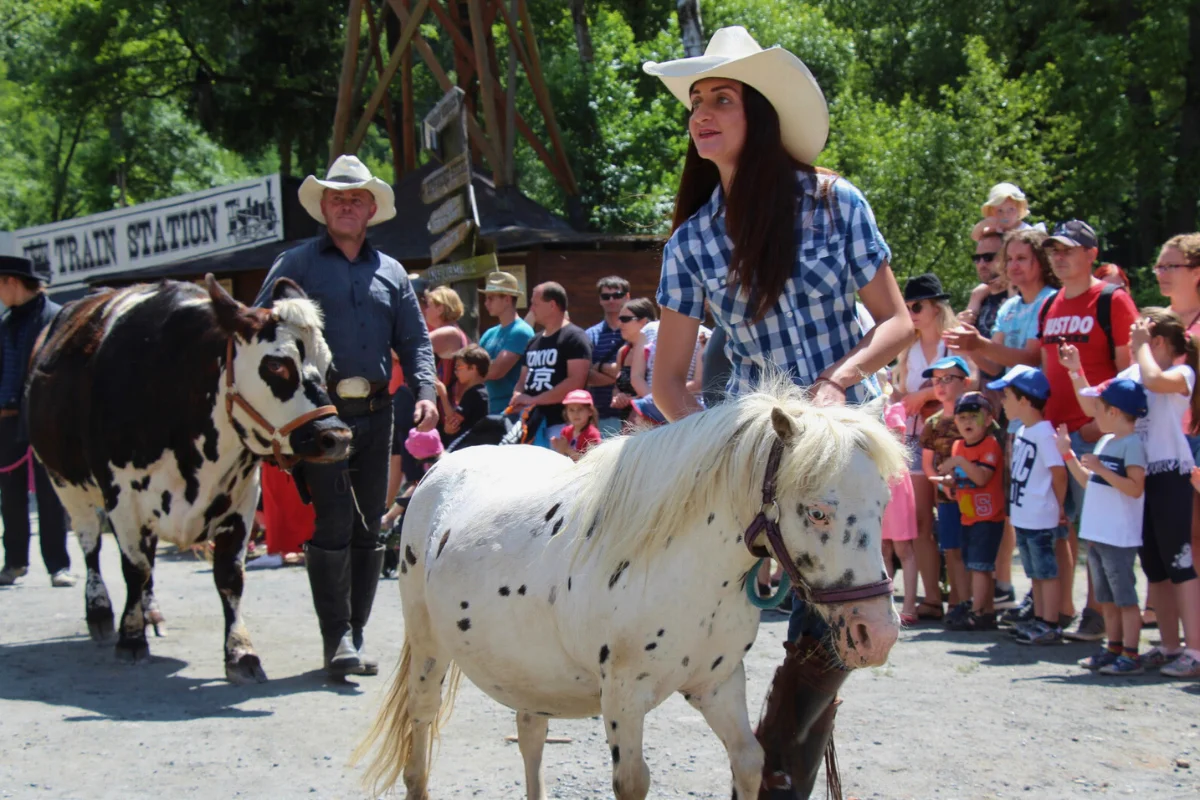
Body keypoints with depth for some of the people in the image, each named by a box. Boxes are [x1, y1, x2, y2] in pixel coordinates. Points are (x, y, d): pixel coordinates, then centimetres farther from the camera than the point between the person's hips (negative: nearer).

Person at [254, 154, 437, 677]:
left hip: (376, 413, 4)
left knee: (368, 530, 7)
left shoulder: (391, 273, 18)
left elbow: (415, 341, 17)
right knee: (333, 523, -12)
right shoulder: (296, 266, 7)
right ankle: (337, 639, -10)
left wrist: (425, 392, -1)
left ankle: (355, 637, 16)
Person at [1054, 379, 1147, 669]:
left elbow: (1135, 488, -22)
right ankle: (1113, 650, 22)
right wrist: (1068, 454, 19)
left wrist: (1100, 468, -23)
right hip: (1097, 534, 9)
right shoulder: (1105, 442, 15)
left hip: (1120, 537, -9)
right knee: (1106, 599, 14)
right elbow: (1090, 482, 23)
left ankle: (1130, 656, -3)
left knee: (1124, 597, -5)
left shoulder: (1132, 443, -13)